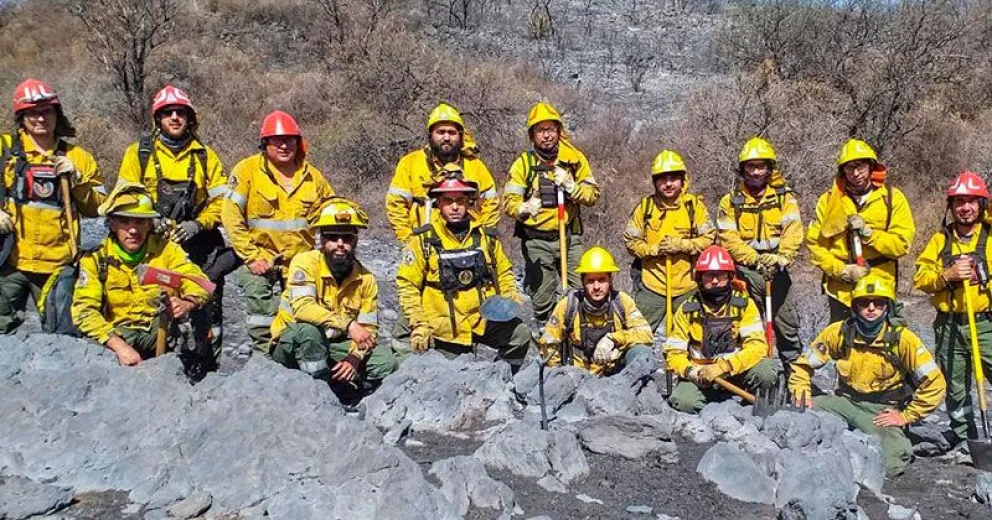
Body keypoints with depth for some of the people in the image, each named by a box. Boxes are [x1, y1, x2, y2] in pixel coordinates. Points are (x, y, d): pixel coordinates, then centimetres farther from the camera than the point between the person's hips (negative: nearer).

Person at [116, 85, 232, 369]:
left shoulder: (205, 155, 9)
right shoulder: (139, 152, 6)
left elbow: (221, 199, 5)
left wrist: (198, 223, -12)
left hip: (198, 244, 1)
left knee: (207, 305, -1)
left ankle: (208, 368, 12)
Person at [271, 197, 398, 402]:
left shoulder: (365, 279, -4)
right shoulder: (306, 262, -16)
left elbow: (368, 328, -4)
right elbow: (302, 307, -31)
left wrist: (354, 357, -23)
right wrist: (348, 325, -36)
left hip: (333, 348, 4)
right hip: (291, 345, -4)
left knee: (386, 360, -14)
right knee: (308, 330, -37)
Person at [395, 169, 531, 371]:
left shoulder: (486, 237, 5)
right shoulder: (424, 241, -5)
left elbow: (504, 271, 18)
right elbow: (407, 285, -5)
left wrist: (510, 295, -2)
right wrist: (419, 325, -10)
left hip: (485, 320, 2)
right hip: (445, 329, -2)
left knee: (520, 335, -13)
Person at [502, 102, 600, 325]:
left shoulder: (574, 158, 3)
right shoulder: (524, 162, -1)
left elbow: (593, 194, 1)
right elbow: (509, 200, -6)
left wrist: (571, 186, -18)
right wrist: (524, 209, -28)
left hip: (569, 237, 1)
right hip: (537, 240, -1)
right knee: (542, 300, 5)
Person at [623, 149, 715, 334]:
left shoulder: (694, 205, -1)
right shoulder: (645, 206, 1)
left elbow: (709, 238, -2)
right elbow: (630, 240, 4)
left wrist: (681, 245, -16)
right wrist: (654, 249, -13)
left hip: (687, 285, 0)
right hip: (652, 284, 0)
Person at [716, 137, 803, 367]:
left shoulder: (784, 196, 3)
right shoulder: (731, 200, 1)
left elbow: (793, 230, -9)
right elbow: (728, 238, -8)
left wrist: (782, 257, -27)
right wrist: (755, 258, -21)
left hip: (777, 271, 1)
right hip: (746, 271, -1)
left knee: (787, 324, 8)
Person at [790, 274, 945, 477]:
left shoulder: (901, 338, -11)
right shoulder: (838, 332, -4)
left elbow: (934, 383, -11)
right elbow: (803, 366, 5)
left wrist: (906, 416, -11)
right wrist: (802, 399, -8)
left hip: (882, 411, -2)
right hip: (845, 401, 2)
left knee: (887, 465, -28)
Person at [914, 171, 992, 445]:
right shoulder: (941, 239, 8)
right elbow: (920, 277, 2)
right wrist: (947, 276, -13)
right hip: (949, 327, 3)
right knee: (955, 390, 13)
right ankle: (964, 440, 28)